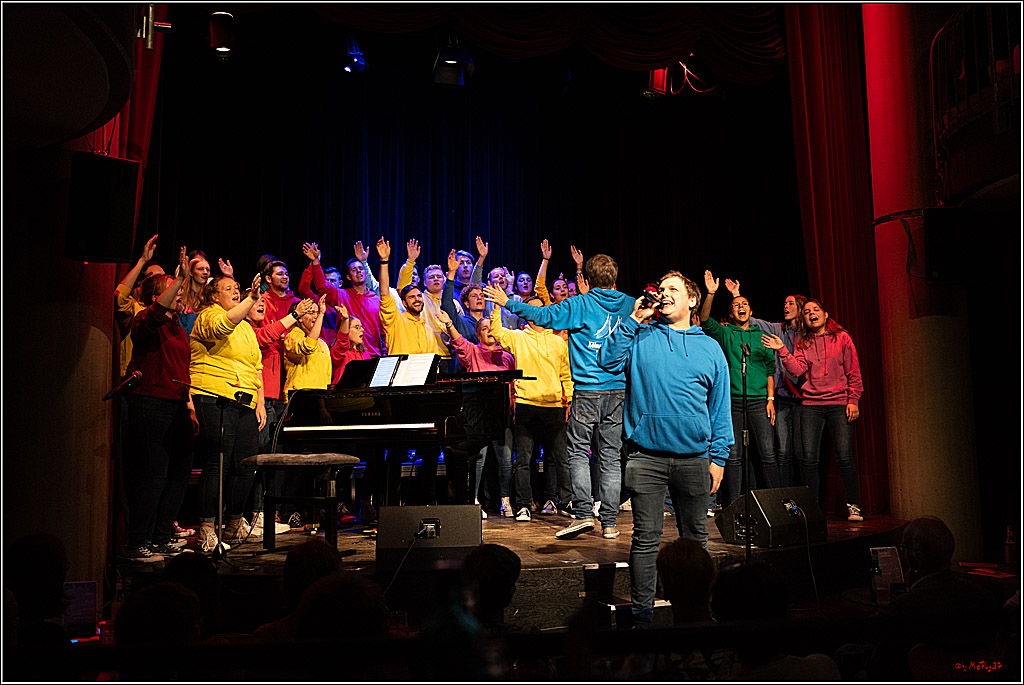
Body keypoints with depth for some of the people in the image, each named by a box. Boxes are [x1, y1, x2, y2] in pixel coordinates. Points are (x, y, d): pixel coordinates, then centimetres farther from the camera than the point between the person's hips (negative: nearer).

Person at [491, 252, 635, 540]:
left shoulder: (580, 305, -5)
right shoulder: (630, 305, 7)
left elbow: (543, 315, -8)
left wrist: (508, 302, 2)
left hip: (588, 390, -4)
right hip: (619, 389, 4)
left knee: (578, 451, 6)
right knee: (611, 456, 7)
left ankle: (584, 514, -3)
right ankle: (610, 522, 10)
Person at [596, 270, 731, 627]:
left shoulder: (710, 348, 11)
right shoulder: (640, 338, 8)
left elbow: (720, 407, 10)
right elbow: (607, 361, -8)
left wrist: (718, 457, 5)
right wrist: (634, 320, -6)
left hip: (694, 459, 2)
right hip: (646, 457, -2)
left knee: (695, 537, 12)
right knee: (646, 537, 1)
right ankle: (642, 612, 11)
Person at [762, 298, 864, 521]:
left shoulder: (842, 338, 5)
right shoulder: (803, 343, 12)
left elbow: (854, 373, 5)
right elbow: (797, 369, -3)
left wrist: (853, 401, -2)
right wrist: (782, 350, -13)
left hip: (839, 404, -2)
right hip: (811, 405, 2)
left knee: (844, 457, -6)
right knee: (809, 458, -3)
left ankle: (853, 506, 8)